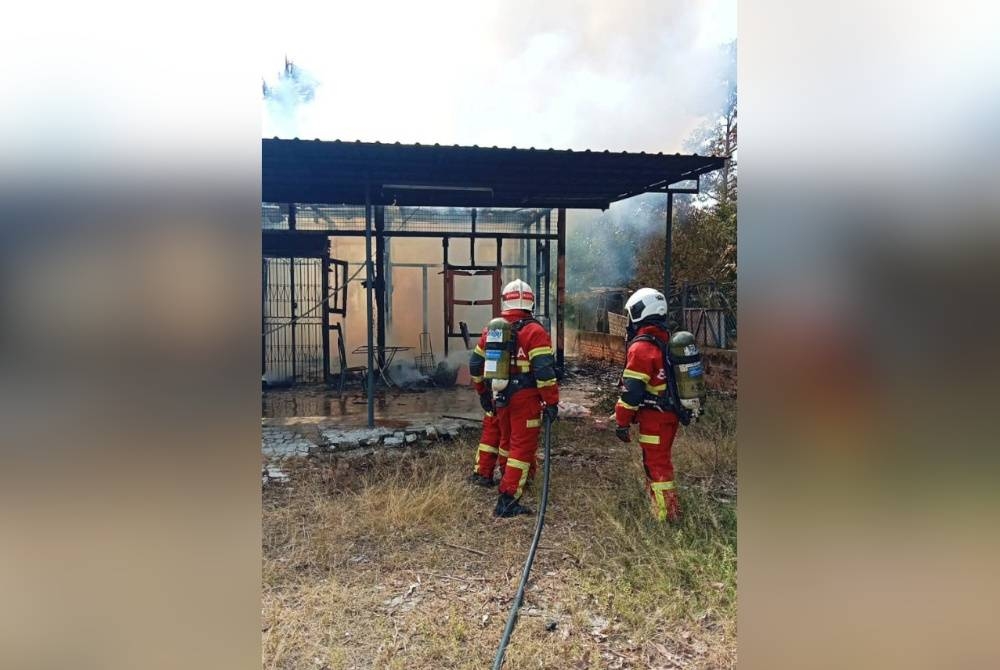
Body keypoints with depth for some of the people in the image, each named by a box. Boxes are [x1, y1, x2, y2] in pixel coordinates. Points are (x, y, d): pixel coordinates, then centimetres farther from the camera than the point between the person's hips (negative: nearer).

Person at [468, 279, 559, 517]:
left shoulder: (491, 330, 7)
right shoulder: (534, 332, -11)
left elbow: (476, 364, 15)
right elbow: (544, 370, -18)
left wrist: (483, 392, 27)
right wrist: (551, 402, -10)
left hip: (499, 398, 6)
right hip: (525, 399, -6)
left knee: (506, 438, 24)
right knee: (523, 446, 0)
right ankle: (507, 500, -2)